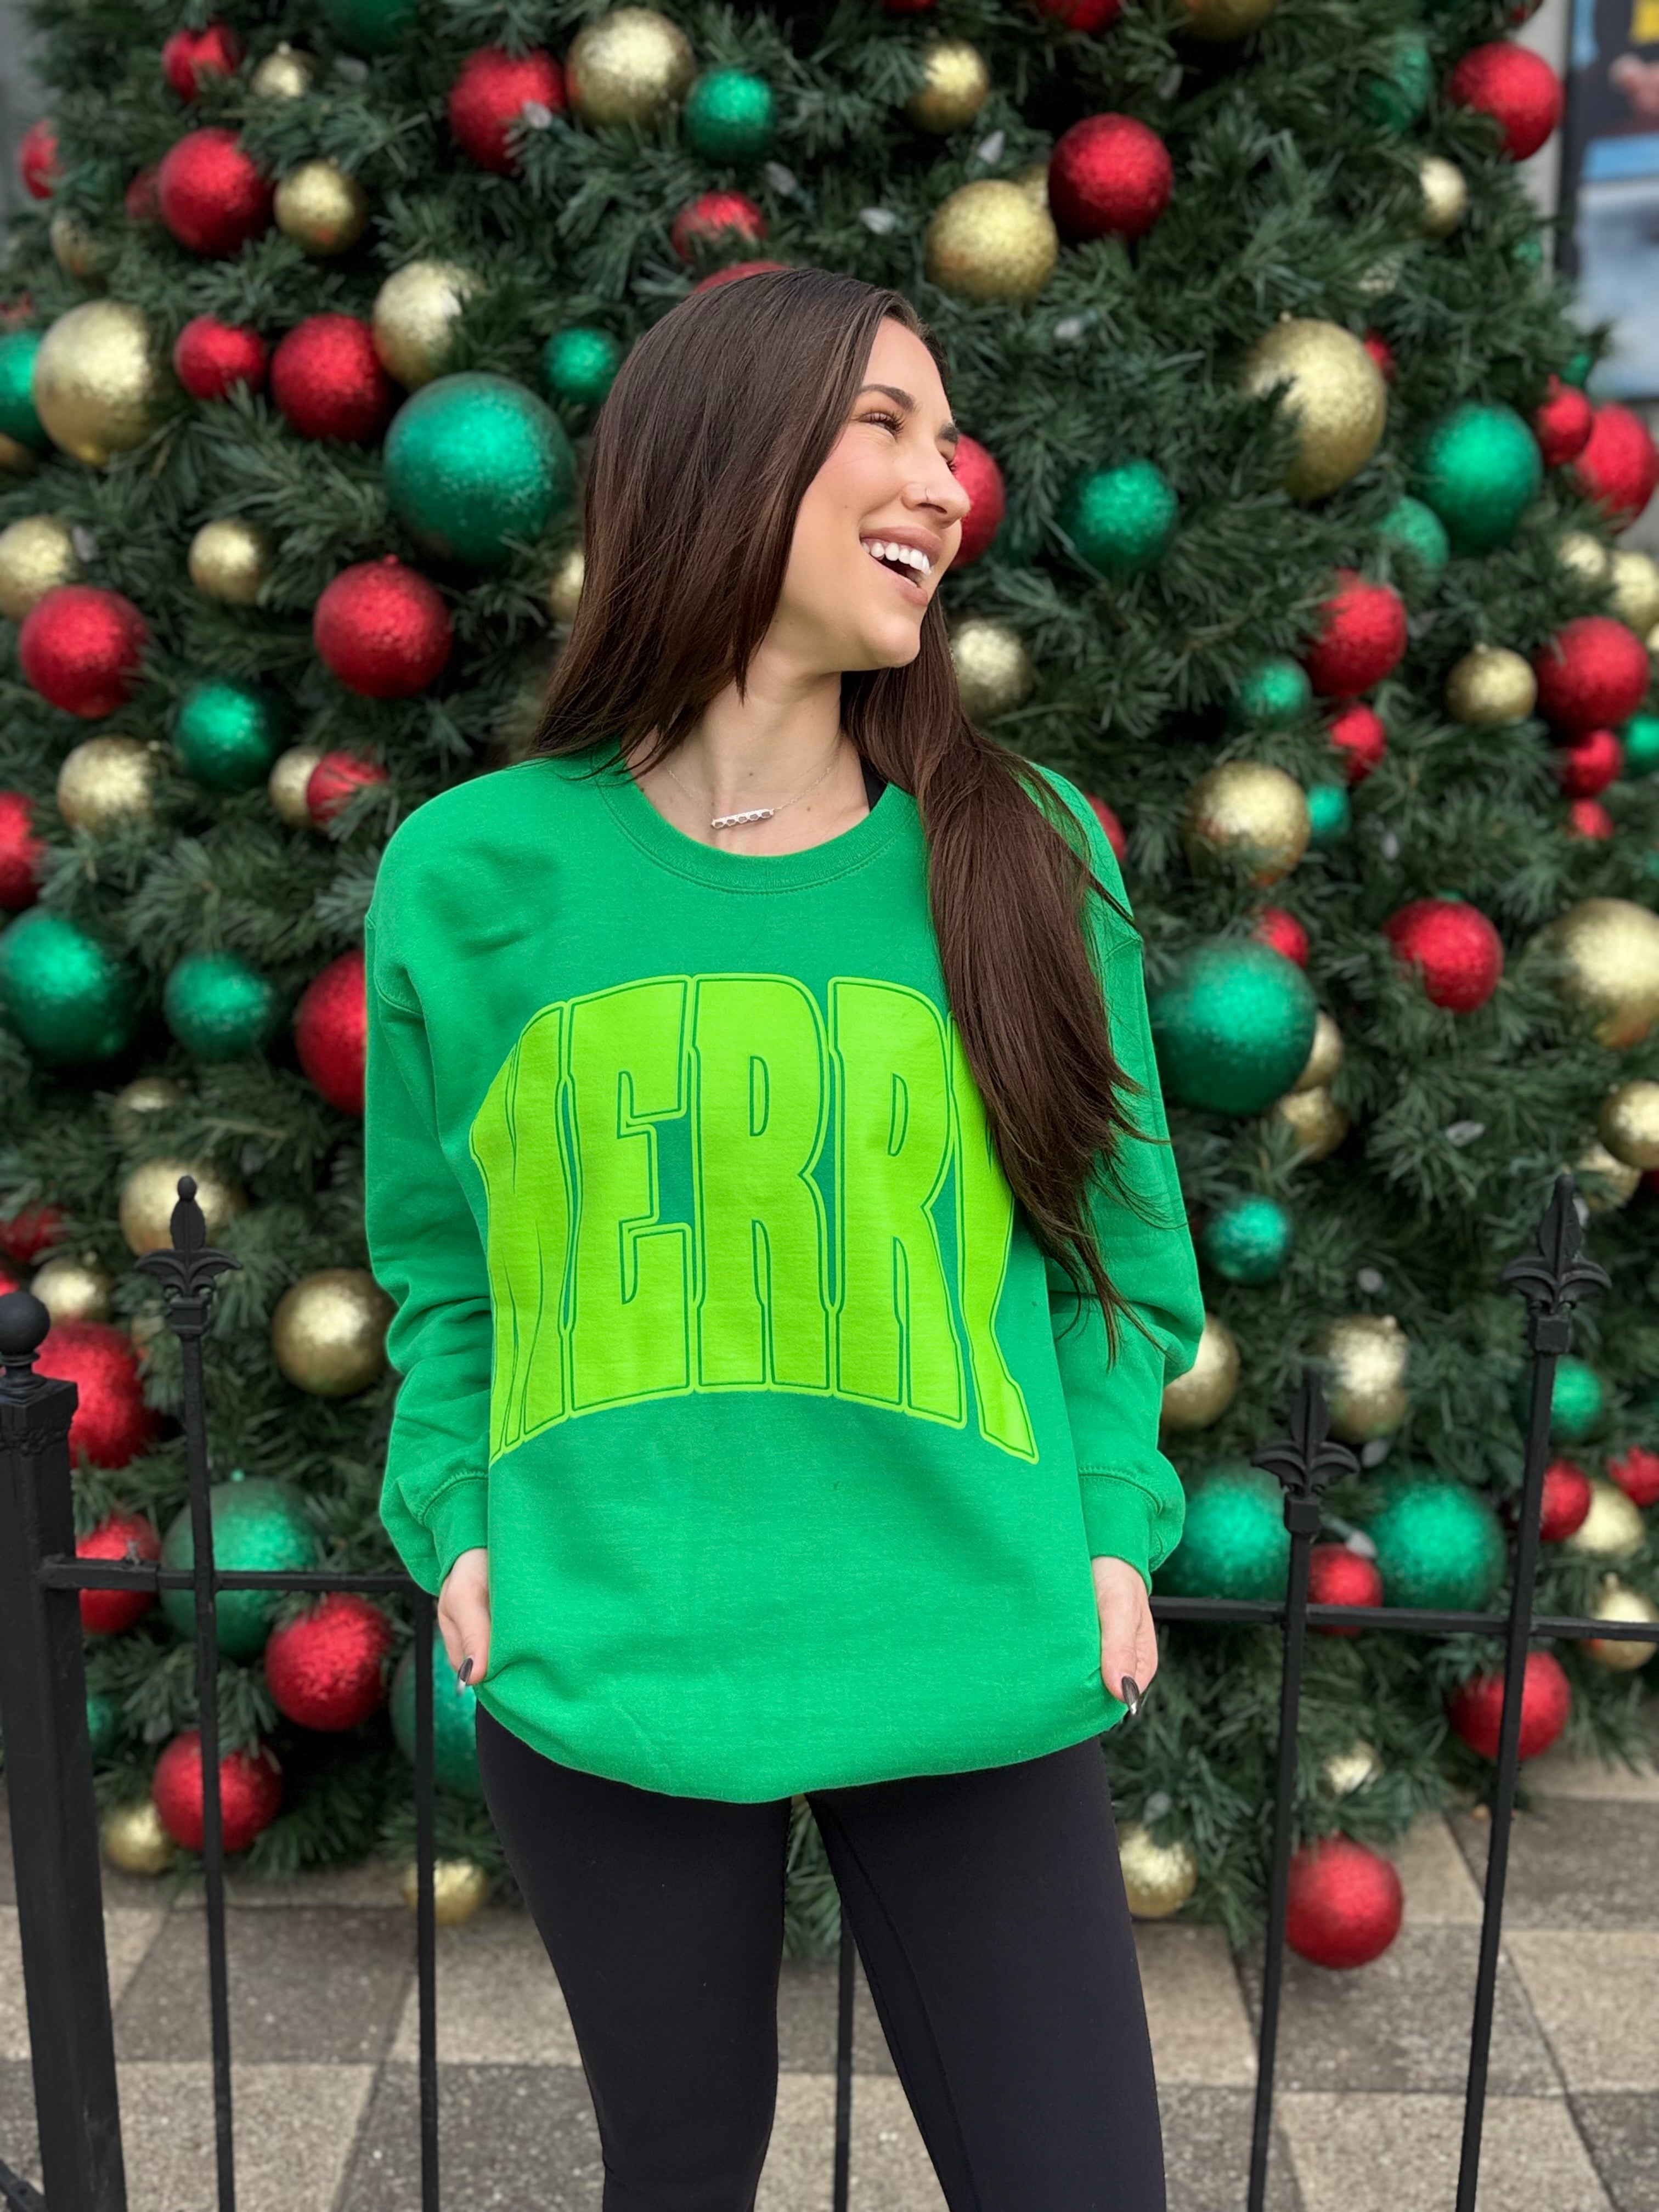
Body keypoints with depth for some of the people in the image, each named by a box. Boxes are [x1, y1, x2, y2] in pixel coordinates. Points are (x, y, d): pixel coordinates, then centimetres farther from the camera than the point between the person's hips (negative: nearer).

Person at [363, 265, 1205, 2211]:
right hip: (606, 1673, 0)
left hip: (971, 1667, 1)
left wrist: (1112, 1531, -3)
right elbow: (440, 1262, 8)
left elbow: (1112, 1239, 6)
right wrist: (458, 1529, -1)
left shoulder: (1023, 851, -1)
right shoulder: (478, 871, -3)